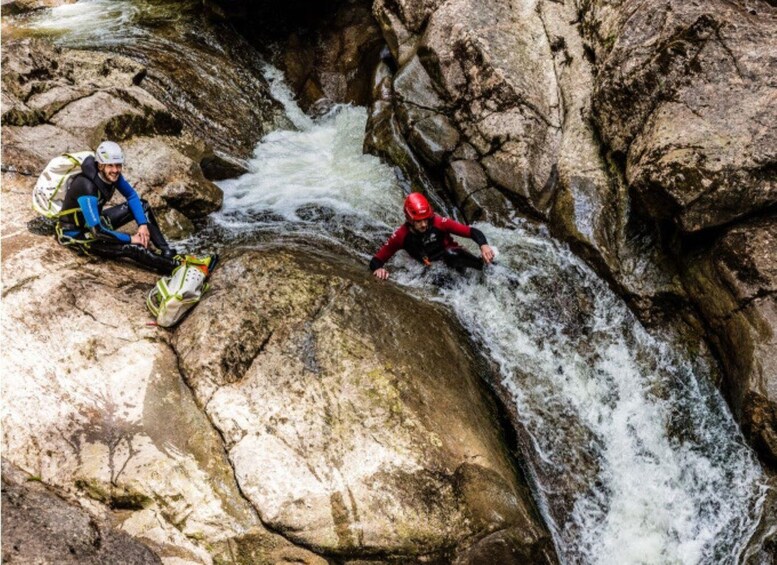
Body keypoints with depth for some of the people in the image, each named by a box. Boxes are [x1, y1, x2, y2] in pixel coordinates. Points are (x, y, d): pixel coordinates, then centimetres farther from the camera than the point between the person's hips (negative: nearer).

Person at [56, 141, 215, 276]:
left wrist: (143, 224, -12)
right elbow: (96, 231, -36)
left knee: (142, 205, 0)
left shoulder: (113, 175, -12)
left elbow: (132, 196, 3)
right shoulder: (87, 187, -34)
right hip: (76, 234, -8)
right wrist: (130, 239, -27)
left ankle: (168, 254, -7)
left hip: (96, 221, 9)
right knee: (132, 248, -28)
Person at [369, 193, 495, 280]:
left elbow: (472, 232, -23)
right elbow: (376, 260, -12)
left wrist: (484, 245, -44)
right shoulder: (402, 236, -16)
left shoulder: (439, 223, -21)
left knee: (449, 254, -35)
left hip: (453, 256, -5)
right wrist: (378, 268, -36)